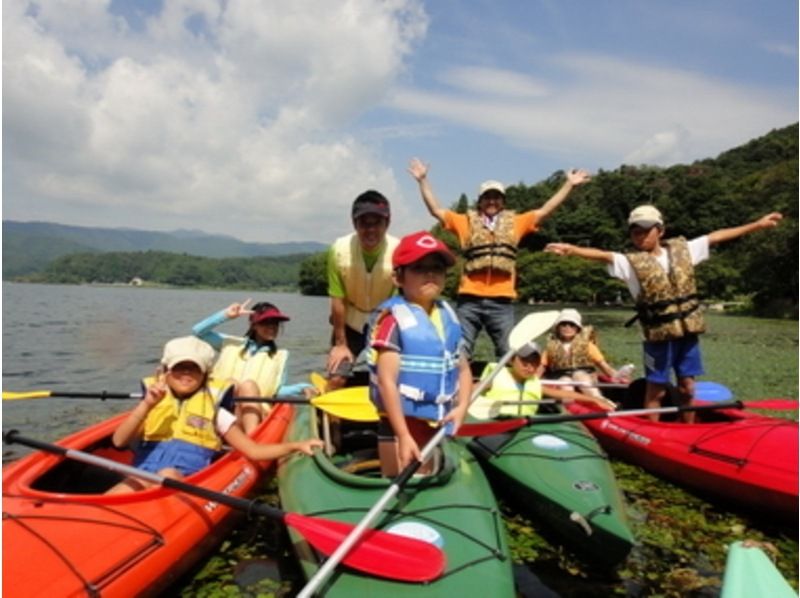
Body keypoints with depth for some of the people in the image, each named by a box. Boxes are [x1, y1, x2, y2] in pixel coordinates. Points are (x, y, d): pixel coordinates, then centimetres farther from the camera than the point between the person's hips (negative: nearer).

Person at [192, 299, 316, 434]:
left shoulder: (279, 356, 13)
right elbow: (197, 331, 8)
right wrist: (226, 314, -1)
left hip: (254, 412, -1)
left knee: (249, 385, -31)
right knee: (231, 383, -29)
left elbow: (277, 391, 7)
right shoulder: (232, 344, 14)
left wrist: (301, 387, -11)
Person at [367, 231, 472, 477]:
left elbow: (463, 369, 11)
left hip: (437, 427, 7)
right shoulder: (393, 318, -17)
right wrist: (404, 437, -22)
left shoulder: (448, 316, 6)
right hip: (401, 426, -6)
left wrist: (462, 407, -5)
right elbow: (387, 381, -20)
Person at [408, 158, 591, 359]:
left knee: (509, 354, 7)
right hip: (469, 300, -1)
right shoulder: (466, 222, 10)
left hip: (501, 302, 1)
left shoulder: (515, 223, 14)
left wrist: (569, 184, 12)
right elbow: (435, 210, 7)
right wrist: (423, 180, 2)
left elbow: (545, 211, 14)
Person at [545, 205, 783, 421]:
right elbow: (604, 255, -26)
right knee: (656, 389, 4)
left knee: (687, 387, 13)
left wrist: (757, 224, 19)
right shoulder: (631, 262, -9)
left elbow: (717, 236, 14)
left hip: (688, 330, 4)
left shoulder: (682, 249, 6)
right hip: (659, 334, -4)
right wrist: (572, 249, -43)